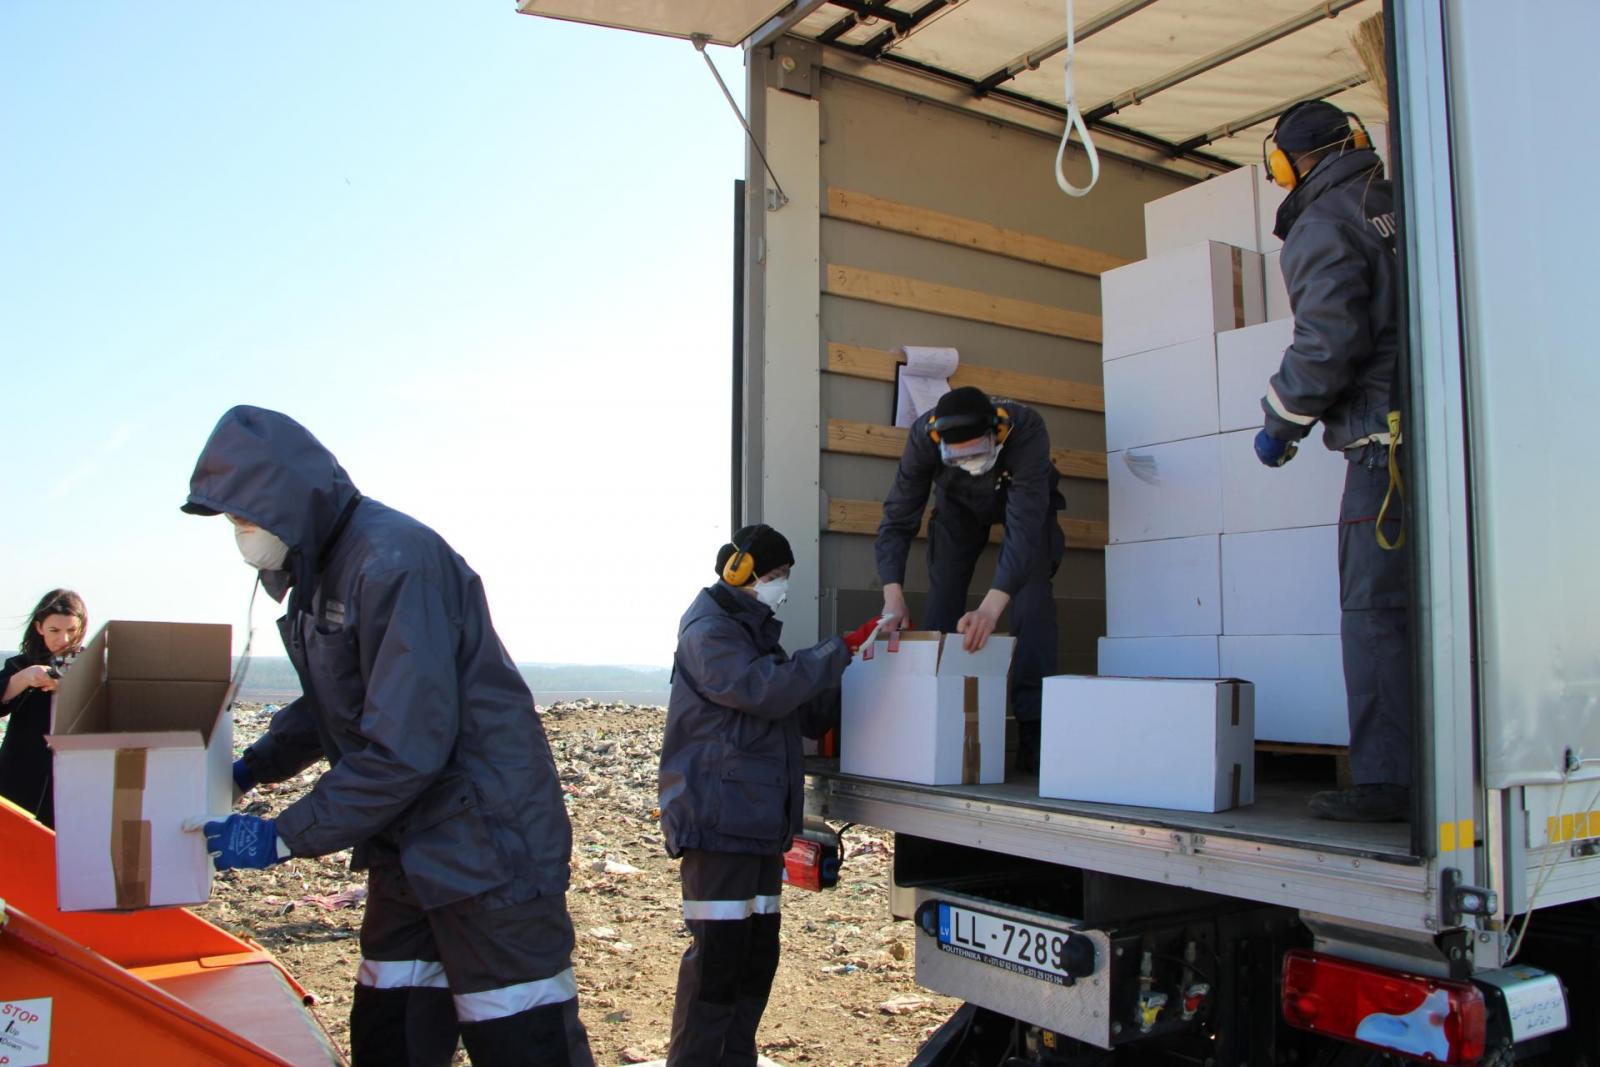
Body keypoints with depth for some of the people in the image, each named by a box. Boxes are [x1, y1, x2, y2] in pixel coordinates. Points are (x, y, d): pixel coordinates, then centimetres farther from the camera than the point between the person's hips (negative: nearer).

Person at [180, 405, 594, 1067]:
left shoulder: (394, 560, -22)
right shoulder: (320, 574, 9)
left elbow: (404, 748, -25)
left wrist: (284, 838, -17)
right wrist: (249, 769, 8)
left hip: (486, 851, -9)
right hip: (408, 854, 10)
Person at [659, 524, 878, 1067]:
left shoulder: (754, 632, 22)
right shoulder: (709, 633, -8)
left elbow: (808, 713, 21)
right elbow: (764, 690, -24)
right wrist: (843, 649, -22)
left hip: (761, 823, 10)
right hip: (720, 821, -9)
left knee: (757, 956, 12)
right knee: (718, 956, -8)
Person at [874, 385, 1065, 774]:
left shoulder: (1026, 429, -44)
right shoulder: (924, 435, -36)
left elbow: (1023, 526, -48)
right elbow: (898, 518, -31)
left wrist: (990, 608, -59)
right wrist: (893, 595, -44)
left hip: (1023, 498, -2)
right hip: (959, 503, 2)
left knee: (1032, 601, -18)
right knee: (941, 599, -5)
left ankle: (1032, 730, -16)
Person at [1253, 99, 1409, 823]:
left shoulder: (1320, 231, -4)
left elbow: (1329, 340, -15)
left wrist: (1280, 421, -3)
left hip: (1390, 444, -8)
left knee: (1376, 611, -5)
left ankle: (1386, 780, -3)